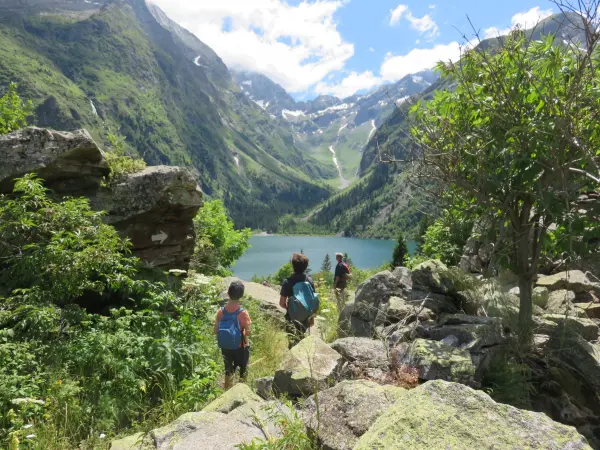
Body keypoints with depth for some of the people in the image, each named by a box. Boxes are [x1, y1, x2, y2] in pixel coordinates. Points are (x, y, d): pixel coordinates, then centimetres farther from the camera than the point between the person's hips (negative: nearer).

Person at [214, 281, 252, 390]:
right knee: (243, 373, 17)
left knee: (228, 372, 22)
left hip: (225, 347, 4)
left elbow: (216, 331, -5)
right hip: (241, 347, -4)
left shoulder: (221, 311, -11)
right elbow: (248, 332, -21)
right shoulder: (243, 313, -23)